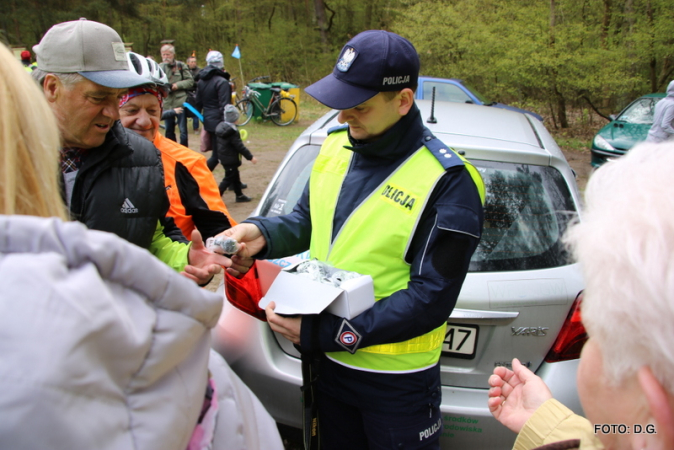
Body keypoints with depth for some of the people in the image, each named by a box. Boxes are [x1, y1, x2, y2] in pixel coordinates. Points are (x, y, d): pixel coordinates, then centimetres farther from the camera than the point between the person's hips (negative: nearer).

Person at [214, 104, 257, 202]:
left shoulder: (221, 126, 3)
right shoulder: (232, 132, -24)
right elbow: (240, 146, -22)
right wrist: (251, 157, -17)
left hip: (223, 157, 9)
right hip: (231, 160, -9)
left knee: (235, 176, 20)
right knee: (229, 178, -1)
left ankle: (239, 195, 31)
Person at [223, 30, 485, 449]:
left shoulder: (447, 182, -21)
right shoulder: (336, 148, -2)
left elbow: (432, 299, -22)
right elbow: (305, 221, 11)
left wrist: (323, 333, -24)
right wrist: (261, 233, -12)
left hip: (398, 382, -5)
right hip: (330, 362, 6)